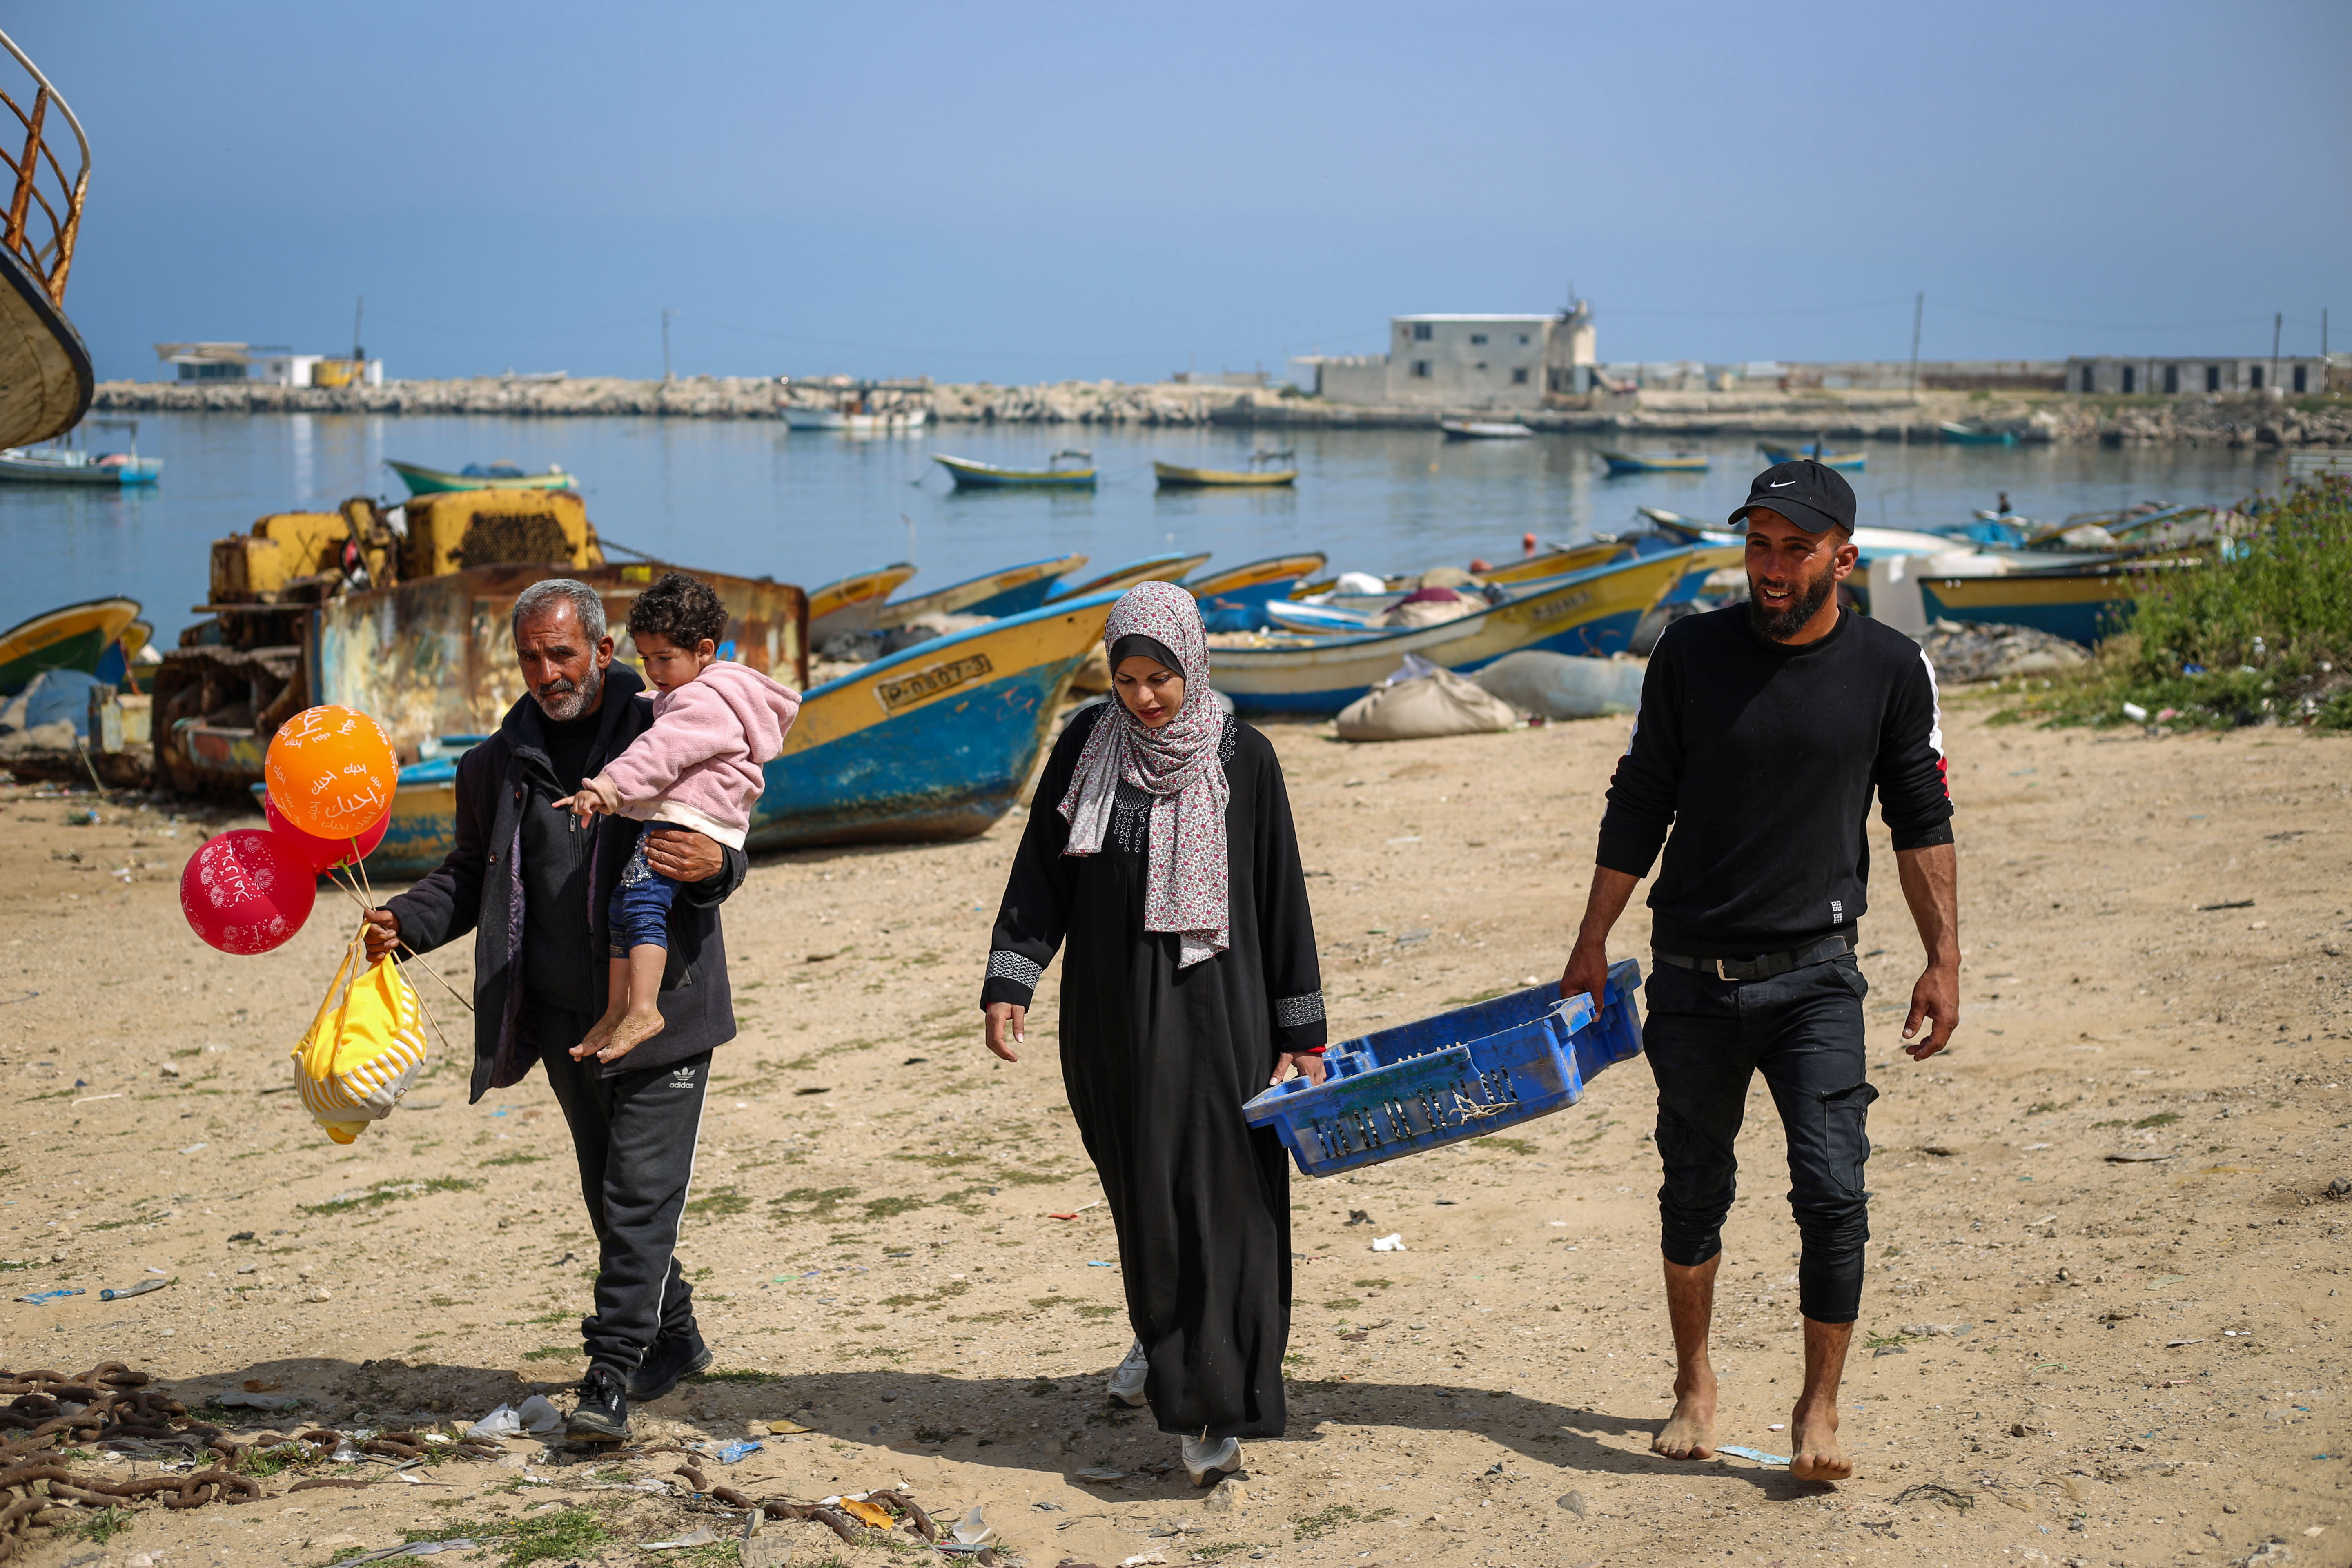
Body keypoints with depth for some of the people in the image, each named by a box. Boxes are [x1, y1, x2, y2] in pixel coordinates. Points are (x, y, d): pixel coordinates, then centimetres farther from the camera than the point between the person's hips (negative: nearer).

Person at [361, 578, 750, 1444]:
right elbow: (470, 875, 16)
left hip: (660, 1009, -5)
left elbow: (724, 845, 0)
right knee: (609, 1198, 15)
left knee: (642, 1195, -9)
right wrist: (405, 922, -2)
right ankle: (674, 1336, 32)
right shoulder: (497, 764, 7)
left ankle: (610, 1373, -6)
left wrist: (713, 866, -24)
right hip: (564, 1021, 5)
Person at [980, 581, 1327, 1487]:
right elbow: (1041, 873, 1)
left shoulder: (1242, 758, -4)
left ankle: (1215, 1408, -5)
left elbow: (1280, 894, -1)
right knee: (1140, 1189, 14)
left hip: (1214, 1005, -3)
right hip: (1112, 1009, 3)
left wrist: (1302, 1030, -2)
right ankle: (1165, 1341, 39)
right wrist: (1009, 983, -10)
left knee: (1219, 1192, -7)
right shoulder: (1087, 747, 1)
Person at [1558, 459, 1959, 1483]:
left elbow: (1921, 820, 6)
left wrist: (1944, 959, 2)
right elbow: (1639, 804, 5)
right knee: (1695, 1192, 11)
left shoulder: (1890, 669, -2)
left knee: (1832, 1189, -12)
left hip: (1815, 974, -1)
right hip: (1693, 974, 1)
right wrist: (1593, 941, 6)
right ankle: (1694, 1383, 29)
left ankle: (1820, 1407, 2)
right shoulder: (1692, 653, -2)